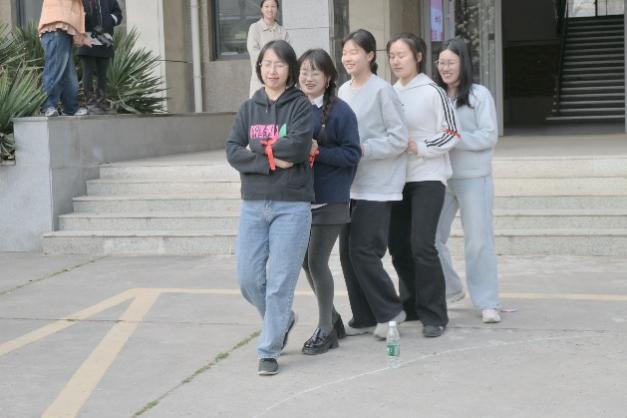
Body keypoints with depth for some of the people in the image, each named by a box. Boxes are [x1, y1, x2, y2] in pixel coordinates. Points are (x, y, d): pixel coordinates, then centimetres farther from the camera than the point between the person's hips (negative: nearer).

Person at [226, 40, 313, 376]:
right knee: (248, 278, 4)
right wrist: (270, 160, -14)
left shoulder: (301, 105, 0)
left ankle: (269, 350, 10)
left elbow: (298, 147, -15)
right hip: (253, 205, 4)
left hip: (291, 205, -4)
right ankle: (282, 320, 32)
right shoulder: (249, 108, 11)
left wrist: (257, 147, -6)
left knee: (280, 282, -3)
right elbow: (232, 152, 0)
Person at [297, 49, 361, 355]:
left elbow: (352, 154, -11)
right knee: (306, 262, 11)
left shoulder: (340, 111, -8)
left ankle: (326, 330, 12)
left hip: (330, 201, -6)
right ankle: (332, 319, 30)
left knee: (317, 262, -4)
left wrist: (317, 151, -20)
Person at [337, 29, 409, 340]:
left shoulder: (382, 91, -10)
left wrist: (362, 149, -17)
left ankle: (389, 312, 10)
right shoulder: (343, 91, 10)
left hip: (377, 185, -7)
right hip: (350, 184, 7)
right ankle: (364, 318, 19)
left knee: (363, 251, -8)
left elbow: (399, 138, -12)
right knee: (348, 251, 8)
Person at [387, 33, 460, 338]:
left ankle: (434, 315, -1)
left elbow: (452, 135, -7)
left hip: (428, 178, -6)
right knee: (398, 245, 7)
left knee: (422, 245, -12)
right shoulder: (391, 93, 10)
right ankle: (411, 306, 24)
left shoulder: (432, 92, -7)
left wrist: (418, 147, -15)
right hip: (398, 178, 6)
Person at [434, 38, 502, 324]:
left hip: (473, 177, -4)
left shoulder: (479, 95, -3)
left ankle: (487, 303, 7)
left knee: (478, 240, -2)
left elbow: (489, 136, -8)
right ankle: (450, 288, 26)